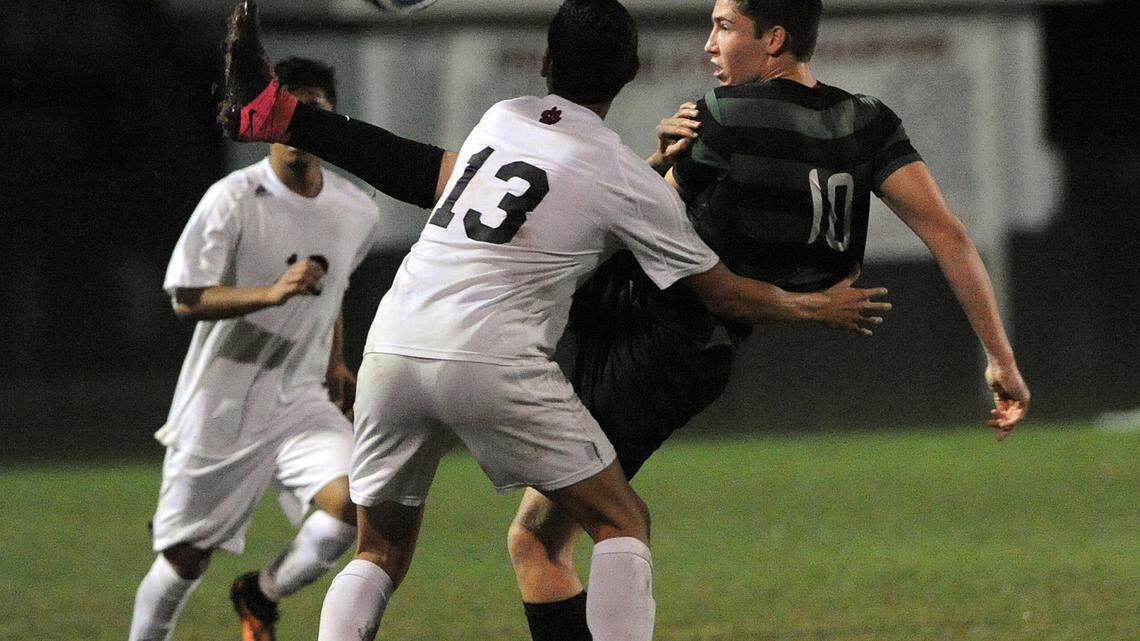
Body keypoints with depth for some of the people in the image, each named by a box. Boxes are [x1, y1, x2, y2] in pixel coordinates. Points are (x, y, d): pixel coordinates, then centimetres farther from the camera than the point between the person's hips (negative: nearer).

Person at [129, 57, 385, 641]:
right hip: (218, 411, -4)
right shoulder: (233, 201, -14)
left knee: (351, 503, -22)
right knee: (185, 559, 3)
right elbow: (187, 298, -16)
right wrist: (272, 292, -29)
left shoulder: (358, 214, 2)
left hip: (301, 405, 4)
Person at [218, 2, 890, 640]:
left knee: (381, 553, 18)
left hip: (393, 351, 5)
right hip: (494, 364, -5)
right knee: (624, 524, 7)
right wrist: (814, 307, 31)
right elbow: (721, 292, 14)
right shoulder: (629, 181, 4)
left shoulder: (501, 118, 17)